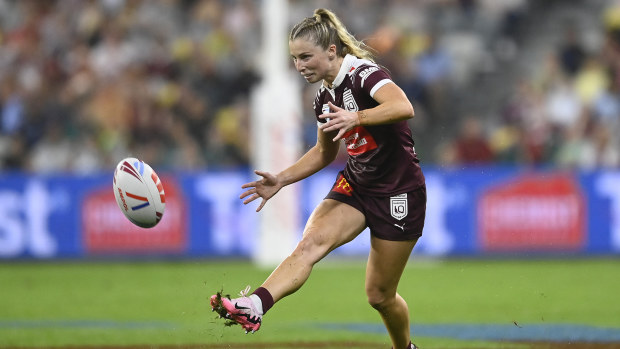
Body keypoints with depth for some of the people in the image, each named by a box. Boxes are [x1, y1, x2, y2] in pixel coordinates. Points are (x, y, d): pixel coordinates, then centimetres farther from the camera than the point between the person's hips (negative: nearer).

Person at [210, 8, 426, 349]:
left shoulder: (365, 74, -19)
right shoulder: (324, 97, 5)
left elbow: (403, 107, -39)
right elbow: (325, 152, 21)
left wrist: (357, 118, -51)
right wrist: (281, 180, 10)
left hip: (398, 192, -6)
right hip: (355, 185, 6)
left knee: (380, 295, 3)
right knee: (310, 243, -23)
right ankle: (253, 307, -46)